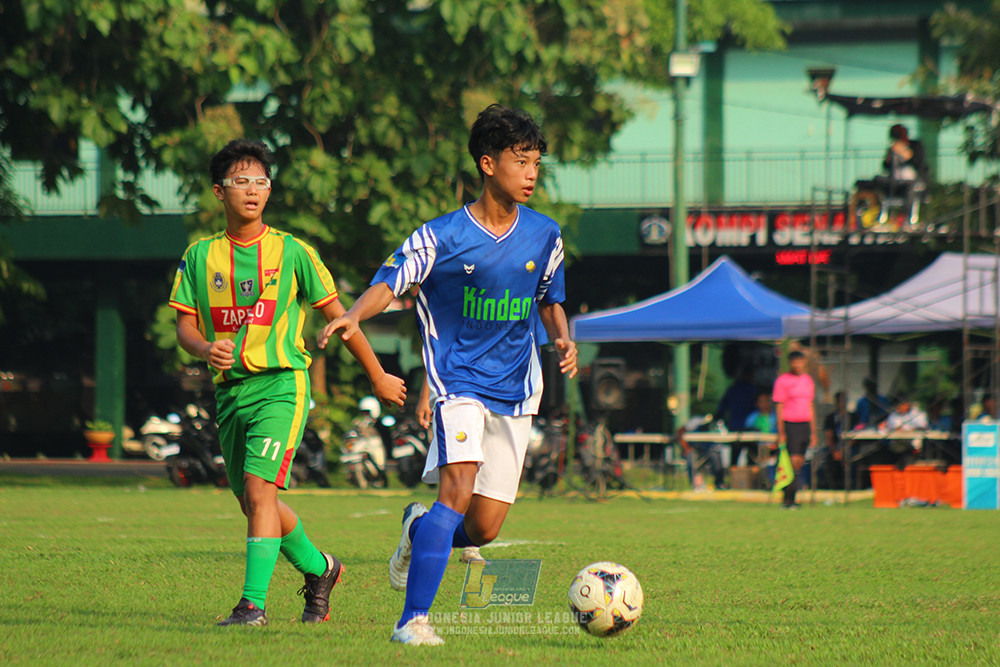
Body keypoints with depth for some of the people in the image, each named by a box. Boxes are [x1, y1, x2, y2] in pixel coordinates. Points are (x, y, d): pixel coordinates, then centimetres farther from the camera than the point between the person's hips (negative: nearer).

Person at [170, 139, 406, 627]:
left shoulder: (291, 253, 0)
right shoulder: (200, 256, 7)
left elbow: (337, 316, 7)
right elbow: (185, 327, 5)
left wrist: (378, 378, 12)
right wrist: (206, 349, -19)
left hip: (281, 384, -4)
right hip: (230, 389, 4)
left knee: (259, 487, -19)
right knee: (253, 502, 11)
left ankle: (254, 601, -19)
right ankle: (318, 569, 35)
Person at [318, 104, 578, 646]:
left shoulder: (544, 236, 7)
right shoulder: (443, 236, -7)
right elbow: (389, 281, -10)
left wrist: (562, 338, 0)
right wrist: (354, 316, -30)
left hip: (514, 388, 5)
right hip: (457, 380, -4)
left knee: (483, 529, 1)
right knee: (459, 488, -26)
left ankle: (420, 527, 37)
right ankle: (413, 620, -22)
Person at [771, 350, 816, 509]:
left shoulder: (808, 380, 15)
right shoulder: (782, 380, -2)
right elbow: (779, 408, -4)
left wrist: (813, 432, 19)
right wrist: (781, 433, -9)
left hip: (805, 424, 6)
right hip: (790, 424, -6)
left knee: (799, 463, 4)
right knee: (793, 462, -13)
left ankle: (790, 499, 9)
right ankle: (788, 500, -10)